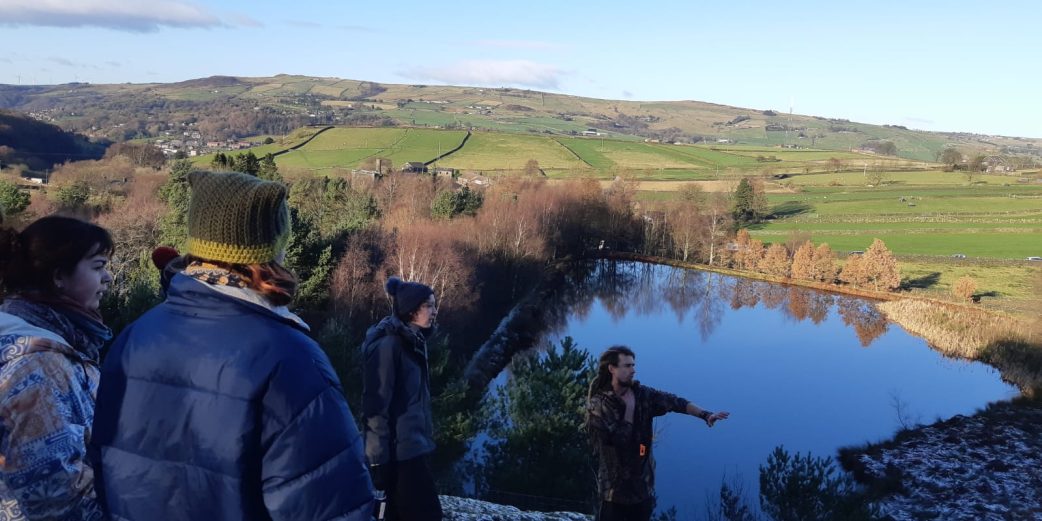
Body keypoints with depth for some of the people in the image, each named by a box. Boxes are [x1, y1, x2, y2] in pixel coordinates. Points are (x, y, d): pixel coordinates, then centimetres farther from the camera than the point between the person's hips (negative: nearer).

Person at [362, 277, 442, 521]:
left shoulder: (413, 342, 10)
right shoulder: (388, 345, -17)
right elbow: (375, 405, -18)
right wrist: (379, 460, -18)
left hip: (412, 448, 9)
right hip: (399, 453, -9)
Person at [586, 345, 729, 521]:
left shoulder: (643, 394, 0)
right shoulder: (599, 405, -15)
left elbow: (674, 402, -3)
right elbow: (619, 439, -20)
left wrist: (705, 415, -14)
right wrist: (629, 407, -14)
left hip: (643, 483, 5)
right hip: (616, 487, -5)